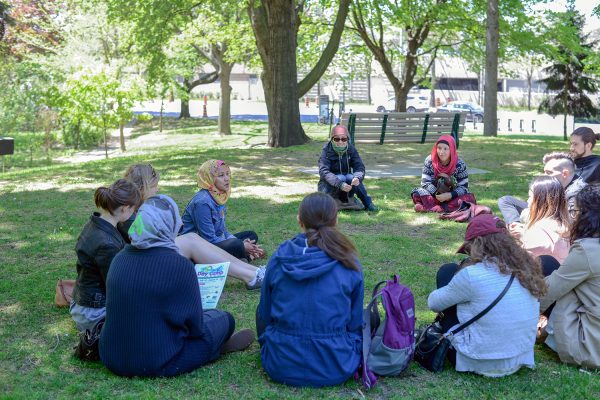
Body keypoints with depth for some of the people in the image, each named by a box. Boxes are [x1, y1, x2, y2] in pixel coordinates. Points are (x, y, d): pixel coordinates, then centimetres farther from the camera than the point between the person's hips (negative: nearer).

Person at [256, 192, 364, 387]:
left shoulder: (279, 258, -3)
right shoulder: (349, 264, -7)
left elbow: (265, 313, 8)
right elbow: (356, 321, 4)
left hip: (281, 368, 1)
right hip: (336, 370, 0)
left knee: (261, 311, 28)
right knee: (368, 316, 27)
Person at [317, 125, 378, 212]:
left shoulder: (351, 150, -6)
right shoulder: (327, 151, -16)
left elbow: (359, 167, -15)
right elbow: (323, 171, -28)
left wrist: (357, 178, -41)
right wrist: (340, 184, -43)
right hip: (329, 186, -3)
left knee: (351, 177, -29)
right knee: (341, 177, -33)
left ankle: (368, 203, -17)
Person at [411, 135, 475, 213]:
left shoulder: (460, 164, -12)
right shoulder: (429, 161, -10)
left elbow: (464, 187, -13)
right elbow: (425, 183, -12)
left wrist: (450, 195, -30)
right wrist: (437, 194, -27)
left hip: (452, 197, 0)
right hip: (434, 195, 0)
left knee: (470, 198, -29)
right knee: (417, 193, -26)